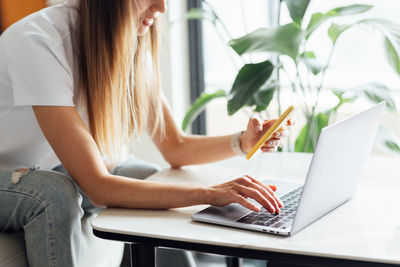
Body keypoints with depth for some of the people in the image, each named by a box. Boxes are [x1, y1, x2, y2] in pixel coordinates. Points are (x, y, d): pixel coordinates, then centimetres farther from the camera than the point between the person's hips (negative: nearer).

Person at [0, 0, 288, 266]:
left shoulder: (133, 42, -9)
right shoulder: (38, 43, -33)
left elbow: (174, 146, -2)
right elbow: (97, 187, -38)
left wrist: (242, 142, -19)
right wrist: (210, 194, -42)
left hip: (54, 171, 7)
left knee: (162, 183, -6)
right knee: (55, 194, -36)